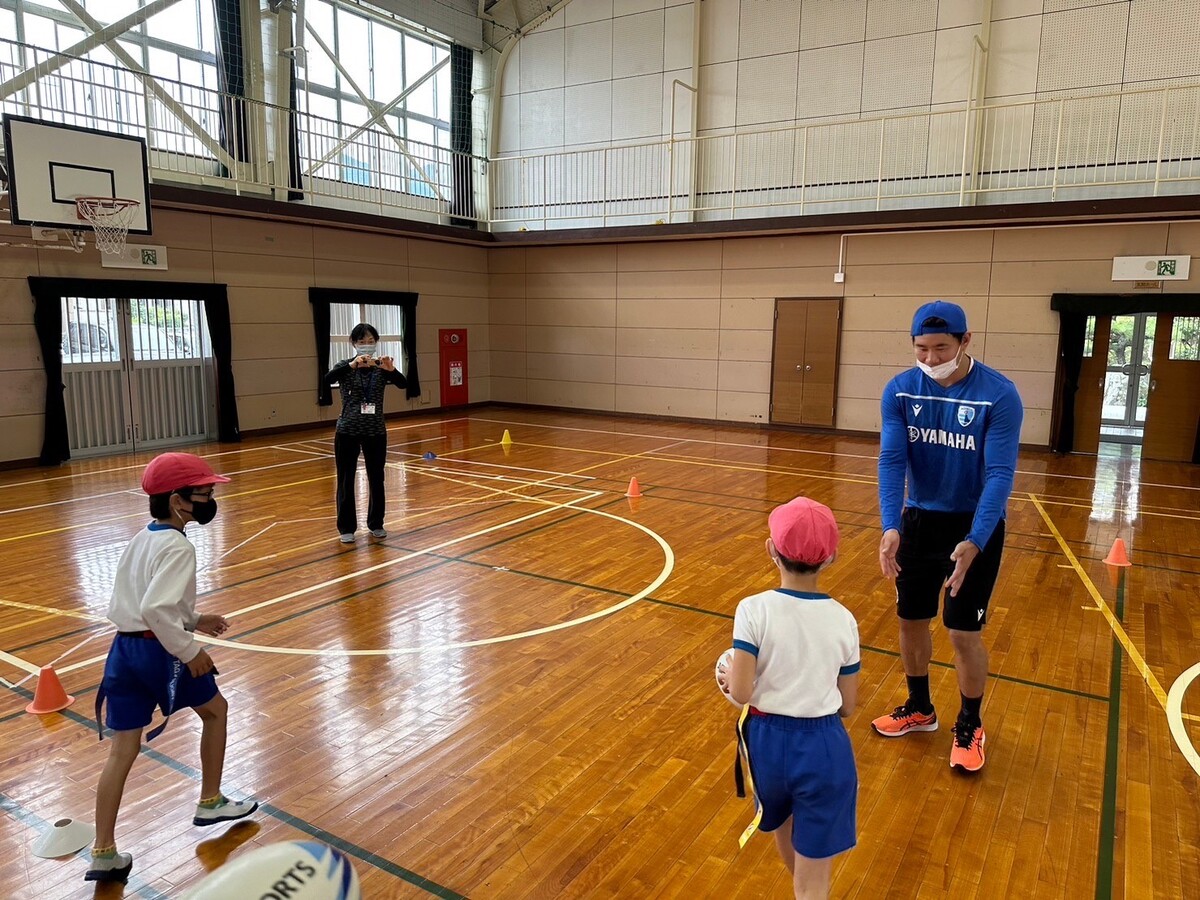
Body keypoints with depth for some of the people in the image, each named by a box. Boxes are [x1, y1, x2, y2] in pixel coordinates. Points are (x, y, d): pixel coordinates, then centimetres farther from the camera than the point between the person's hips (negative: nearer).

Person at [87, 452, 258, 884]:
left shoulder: (140, 540, 13)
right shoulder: (178, 546, -17)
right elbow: (156, 609, -28)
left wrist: (194, 619, 20)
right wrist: (190, 650, -19)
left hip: (124, 649, 8)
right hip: (158, 651, -8)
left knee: (122, 750, 10)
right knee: (216, 710, 17)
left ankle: (103, 853, 14)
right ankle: (210, 802, 30)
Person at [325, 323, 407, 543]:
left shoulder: (382, 367, 1)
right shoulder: (346, 365, -3)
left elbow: (403, 384, -16)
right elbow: (329, 379, -24)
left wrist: (391, 369, -37)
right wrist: (353, 365, -40)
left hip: (375, 431, 2)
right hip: (348, 431, -1)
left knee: (376, 478, 9)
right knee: (346, 480, 4)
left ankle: (376, 524, 24)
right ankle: (346, 527, 16)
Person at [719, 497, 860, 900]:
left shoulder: (754, 610, -15)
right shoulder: (842, 619, -7)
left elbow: (740, 692, -18)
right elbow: (847, 706, 1)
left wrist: (728, 676, 3)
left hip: (769, 740, 1)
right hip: (823, 746, 0)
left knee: (782, 822, 34)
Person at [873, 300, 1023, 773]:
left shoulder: (999, 395, -19)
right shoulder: (899, 391, -9)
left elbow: (999, 474, -22)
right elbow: (892, 460, -14)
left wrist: (974, 541, -33)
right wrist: (891, 526, -28)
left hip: (975, 527, -3)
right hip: (920, 520, 4)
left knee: (965, 633, 1)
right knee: (911, 621, 13)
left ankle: (970, 726, 26)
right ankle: (919, 709, 36)